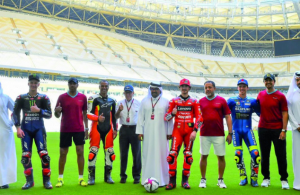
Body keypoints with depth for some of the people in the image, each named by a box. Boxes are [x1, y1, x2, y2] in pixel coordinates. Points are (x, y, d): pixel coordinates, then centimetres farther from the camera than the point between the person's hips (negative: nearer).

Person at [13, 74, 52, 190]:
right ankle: (29, 181, 15)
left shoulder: (43, 98, 3)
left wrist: (39, 110, -16)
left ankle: (46, 180, 3)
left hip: (39, 129, -1)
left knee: (43, 154, -8)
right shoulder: (21, 98, 5)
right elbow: (15, 113, 2)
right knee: (26, 155, 1)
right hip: (26, 130, 1)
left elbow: (49, 114, 0)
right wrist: (18, 128, -8)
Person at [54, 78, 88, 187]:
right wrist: (57, 111, -22)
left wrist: (86, 128, 5)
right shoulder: (62, 97, 1)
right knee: (63, 153, 6)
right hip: (65, 129, 0)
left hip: (79, 129, 0)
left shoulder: (82, 97, 4)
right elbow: (57, 115, 2)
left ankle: (81, 178, 9)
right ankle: (60, 178, 18)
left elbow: (85, 113, 9)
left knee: (80, 152, -1)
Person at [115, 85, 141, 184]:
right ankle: (123, 175, 17)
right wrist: (119, 110, -19)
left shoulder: (138, 103, 4)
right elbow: (116, 117, 2)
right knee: (123, 153, 7)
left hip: (134, 129, -1)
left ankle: (136, 176, 11)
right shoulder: (120, 103, 8)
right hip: (124, 129, 2)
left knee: (136, 153, 0)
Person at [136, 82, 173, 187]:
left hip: (161, 134, -2)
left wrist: (169, 132, -2)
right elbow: (141, 117, 9)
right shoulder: (144, 101, 11)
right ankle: (147, 179, 9)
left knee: (161, 155, -1)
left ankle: (161, 180, 7)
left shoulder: (166, 102, 5)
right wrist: (140, 131, 3)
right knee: (147, 155, 2)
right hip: (148, 134, 2)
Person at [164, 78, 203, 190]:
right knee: (173, 154, -10)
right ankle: (172, 181, -1)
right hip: (177, 130, 0)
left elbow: (199, 118, 4)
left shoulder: (194, 102, 9)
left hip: (189, 131, 1)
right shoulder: (174, 101, 9)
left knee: (188, 155, 3)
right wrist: (172, 113, -16)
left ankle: (185, 180, 14)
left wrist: (195, 130, -7)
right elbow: (166, 117, 6)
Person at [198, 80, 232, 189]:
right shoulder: (201, 101, 6)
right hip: (204, 134, 1)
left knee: (221, 156, 4)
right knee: (204, 156, 5)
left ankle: (220, 180, 19)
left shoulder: (221, 100, 3)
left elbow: (228, 117, 2)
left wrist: (230, 133, -4)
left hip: (219, 134, -1)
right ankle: (203, 179, 17)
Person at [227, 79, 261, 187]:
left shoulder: (252, 101, 6)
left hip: (248, 130, 1)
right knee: (238, 155, -1)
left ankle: (254, 179, 8)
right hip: (236, 130, 0)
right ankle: (243, 178, 17)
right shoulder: (232, 100, 4)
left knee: (255, 153, -10)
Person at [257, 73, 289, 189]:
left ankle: (284, 179, 15)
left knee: (281, 155, 2)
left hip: (278, 130, -3)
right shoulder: (260, 95, 8)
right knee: (264, 155, 9)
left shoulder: (280, 96, -2)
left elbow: (285, 114, -5)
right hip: (263, 129, 3)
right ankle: (266, 178, 20)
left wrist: (284, 130, -12)